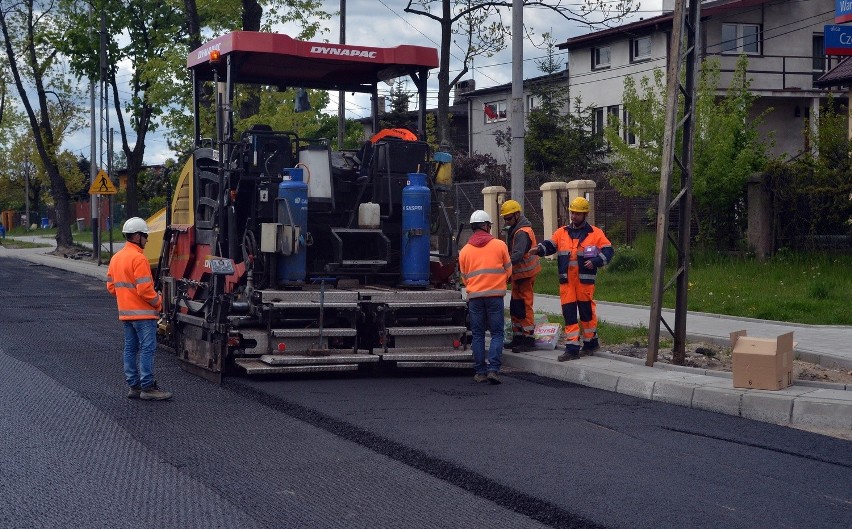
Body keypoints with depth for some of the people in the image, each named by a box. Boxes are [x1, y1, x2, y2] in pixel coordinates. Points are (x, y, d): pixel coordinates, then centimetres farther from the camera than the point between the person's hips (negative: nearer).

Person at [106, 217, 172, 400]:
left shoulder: (116, 258, 11)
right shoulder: (138, 258, -17)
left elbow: (111, 286, 15)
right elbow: (144, 288, -21)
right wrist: (158, 302, -7)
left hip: (125, 312, 9)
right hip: (143, 313, -9)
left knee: (131, 349, 11)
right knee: (147, 349, -6)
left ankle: (133, 386, 15)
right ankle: (148, 387, -7)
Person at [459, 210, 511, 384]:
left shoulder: (464, 251, 6)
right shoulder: (499, 245, 0)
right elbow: (508, 270, 9)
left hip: (474, 296, 2)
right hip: (495, 294, -2)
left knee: (477, 335, 9)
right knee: (497, 333, 3)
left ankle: (480, 371, 9)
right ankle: (493, 369, -9)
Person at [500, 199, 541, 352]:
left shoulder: (522, 232, -19)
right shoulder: (515, 230, 15)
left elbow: (517, 255, -32)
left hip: (525, 275, -11)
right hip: (519, 274, 11)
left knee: (524, 308, -8)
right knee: (515, 307, 15)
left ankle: (529, 340, -5)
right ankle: (518, 338, 22)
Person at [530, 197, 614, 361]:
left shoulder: (595, 233, 2)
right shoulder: (562, 232, 12)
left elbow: (608, 251, -1)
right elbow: (550, 245, 3)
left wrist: (595, 262, -16)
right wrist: (539, 248, -18)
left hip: (585, 281, -3)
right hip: (566, 281, 3)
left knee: (587, 312, 5)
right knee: (568, 314, 1)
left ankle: (590, 341, 24)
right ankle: (572, 348, 3)